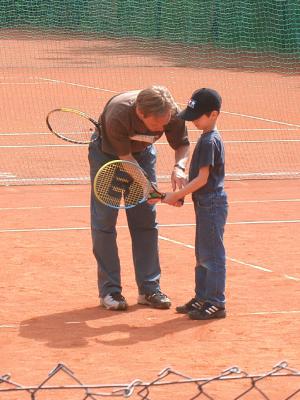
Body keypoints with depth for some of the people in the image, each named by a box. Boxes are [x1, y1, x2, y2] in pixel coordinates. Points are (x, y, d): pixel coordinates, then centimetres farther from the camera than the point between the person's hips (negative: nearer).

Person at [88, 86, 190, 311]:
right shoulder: (117, 115, -41)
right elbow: (125, 158, -30)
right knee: (104, 221, -5)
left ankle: (149, 289, 9)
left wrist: (179, 167, -33)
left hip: (142, 152, 3)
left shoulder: (173, 114, -30)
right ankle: (109, 290, 1)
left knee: (146, 220, 2)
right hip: (108, 154, -3)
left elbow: (182, 145, -12)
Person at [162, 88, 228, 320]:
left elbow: (202, 178, -20)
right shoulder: (206, 139, 12)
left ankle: (216, 303, -1)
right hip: (205, 203, 10)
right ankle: (202, 298, 24)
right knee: (202, 255, 16)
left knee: (212, 255, -5)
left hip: (212, 203, -10)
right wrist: (181, 195, 10)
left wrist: (177, 195, -16)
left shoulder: (210, 141, -18)